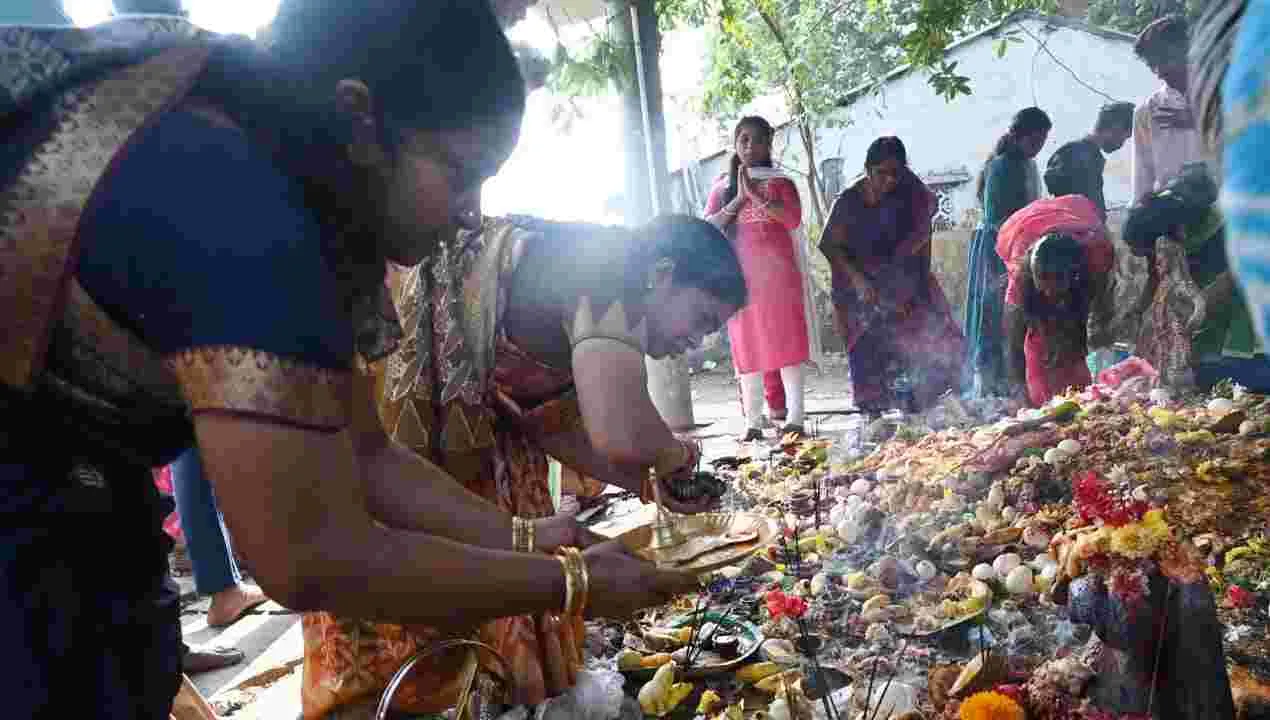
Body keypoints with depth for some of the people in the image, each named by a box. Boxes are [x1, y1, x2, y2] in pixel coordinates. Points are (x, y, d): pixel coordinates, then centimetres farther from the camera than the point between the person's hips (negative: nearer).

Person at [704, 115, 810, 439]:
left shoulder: (780, 181, 7)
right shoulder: (722, 186, 13)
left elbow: (793, 219, -9)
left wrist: (757, 195, -15)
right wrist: (738, 200, -9)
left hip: (777, 272, -2)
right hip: (740, 275, 2)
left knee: (786, 341, -4)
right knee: (747, 347, 1)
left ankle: (794, 417, 0)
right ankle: (753, 422, 4)